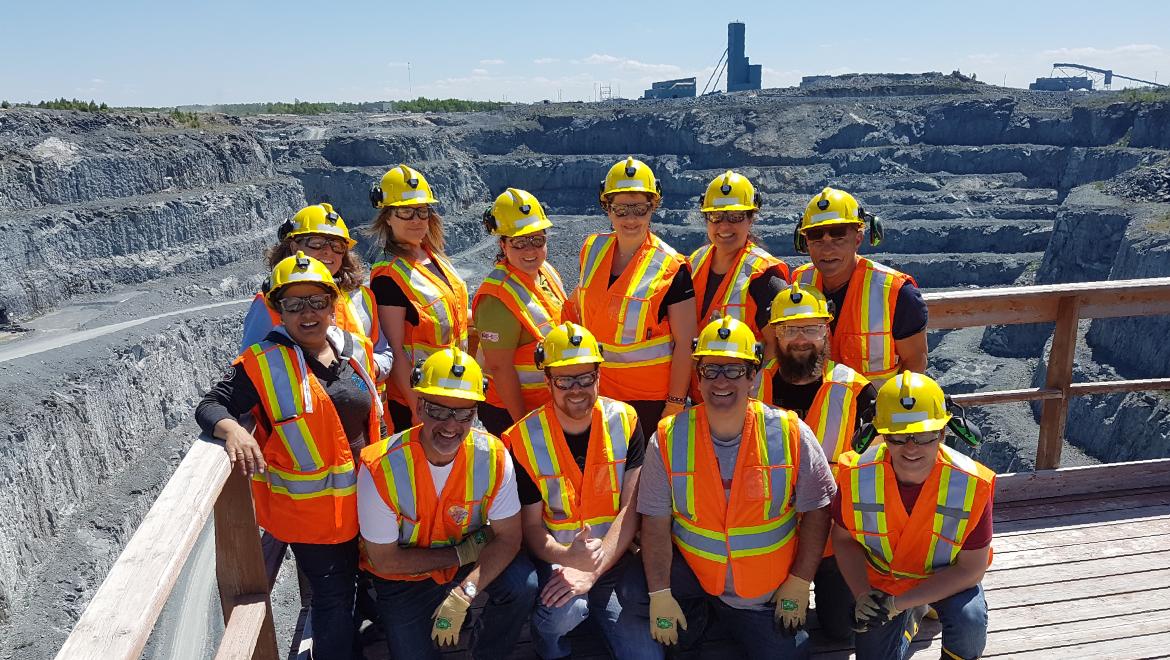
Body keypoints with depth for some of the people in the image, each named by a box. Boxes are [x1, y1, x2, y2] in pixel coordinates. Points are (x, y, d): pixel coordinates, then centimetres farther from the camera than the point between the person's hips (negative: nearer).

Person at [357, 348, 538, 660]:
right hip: (404, 576, -1)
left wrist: (463, 594, -28)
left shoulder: (493, 456, -21)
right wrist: (461, 554, -17)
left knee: (522, 585, -23)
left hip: (471, 556, 1)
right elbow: (385, 560, -17)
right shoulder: (381, 469, -26)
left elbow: (508, 537, -15)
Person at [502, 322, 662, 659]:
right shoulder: (524, 440, -10)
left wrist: (592, 571, -21)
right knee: (565, 610, -33)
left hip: (614, 555, 2)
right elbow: (532, 526, -7)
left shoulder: (624, 421, -5)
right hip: (555, 558, -2)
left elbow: (631, 508, -9)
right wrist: (569, 558, -28)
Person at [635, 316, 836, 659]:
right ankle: (693, 618, 10)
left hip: (768, 595, 1)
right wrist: (660, 595, -15)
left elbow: (816, 510, -4)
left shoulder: (790, 434, -12)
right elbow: (656, 523, -10)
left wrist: (799, 584, -5)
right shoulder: (668, 438, -11)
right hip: (691, 575, -1)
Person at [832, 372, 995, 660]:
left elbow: (970, 568, -20)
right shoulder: (857, 476, -25)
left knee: (970, 624, -30)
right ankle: (911, 618, 32)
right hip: (880, 575, 2)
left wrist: (898, 603, -27)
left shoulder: (972, 484, -28)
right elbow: (844, 539, -6)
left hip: (947, 578, -1)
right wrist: (862, 596, -22)